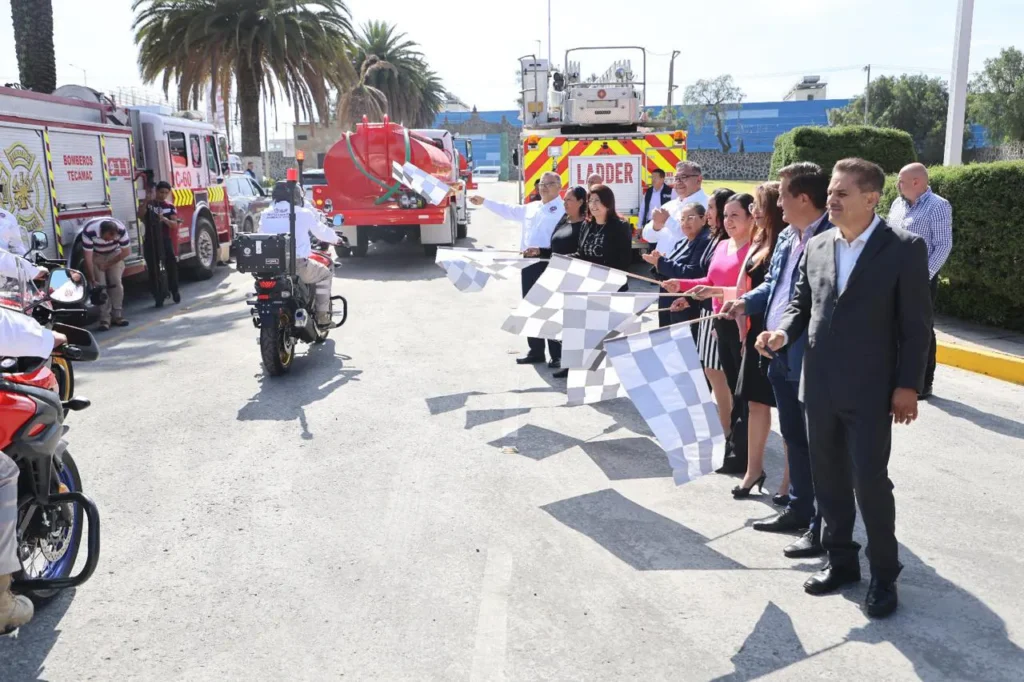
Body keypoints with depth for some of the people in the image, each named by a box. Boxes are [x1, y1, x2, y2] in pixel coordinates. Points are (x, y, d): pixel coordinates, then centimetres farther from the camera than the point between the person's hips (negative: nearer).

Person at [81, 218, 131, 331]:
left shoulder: (121, 230, -33)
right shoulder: (89, 231, -38)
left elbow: (126, 252, -17)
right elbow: (88, 258, -31)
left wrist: (108, 264, -15)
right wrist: (92, 280, -31)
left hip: (114, 254, 2)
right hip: (96, 255, -1)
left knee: (116, 283, -8)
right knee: (100, 286, -11)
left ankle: (117, 316, 1)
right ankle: (105, 320, -10)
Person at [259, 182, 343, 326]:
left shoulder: (265, 215, 8)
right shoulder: (303, 213, -2)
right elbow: (321, 231, 11)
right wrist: (336, 239, 33)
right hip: (297, 264, -4)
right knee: (325, 274, 20)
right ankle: (323, 317, 14)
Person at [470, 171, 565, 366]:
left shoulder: (563, 210, -9)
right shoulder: (531, 207, 17)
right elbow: (508, 210, 28)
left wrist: (541, 250, -28)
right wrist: (484, 202, 29)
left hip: (549, 264, -8)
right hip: (529, 263, 8)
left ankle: (557, 355, 3)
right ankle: (536, 351, 22)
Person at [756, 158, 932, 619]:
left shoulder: (905, 249, -8)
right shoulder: (816, 247, 7)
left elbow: (916, 325, -8)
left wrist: (908, 386, -11)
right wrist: (783, 332, -6)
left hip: (869, 390, -5)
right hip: (819, 386, 6)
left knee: (870, 481, 0)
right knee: (828, 478, 14)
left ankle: (884, 574, 20)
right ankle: (841, 560, 31)